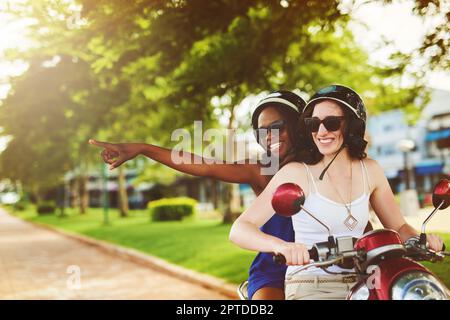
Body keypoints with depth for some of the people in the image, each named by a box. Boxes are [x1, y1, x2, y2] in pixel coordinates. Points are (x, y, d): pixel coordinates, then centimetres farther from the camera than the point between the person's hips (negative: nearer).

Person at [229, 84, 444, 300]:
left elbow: (398, 227, 15)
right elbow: (239, 230, -16)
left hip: (359, 283, 5)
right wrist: (281, 245, -34)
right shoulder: (296, 173, -9)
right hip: (310, 287, -5)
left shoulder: (369, 170, 5)